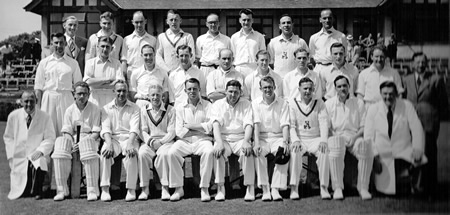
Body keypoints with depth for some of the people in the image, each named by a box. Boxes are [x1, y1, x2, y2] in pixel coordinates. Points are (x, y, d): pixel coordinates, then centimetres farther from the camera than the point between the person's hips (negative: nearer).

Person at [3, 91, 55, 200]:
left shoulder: (44, 117, -4)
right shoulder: (13, 116, 1)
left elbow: (50, 138, -3)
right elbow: (8, 137, 10)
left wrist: (40, 151, -19)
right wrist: (11, 155, 0)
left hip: (37, 156, -1)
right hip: (18, 159, 2)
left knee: (38, 167, -37)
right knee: (18, 193, -7)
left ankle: (36, 191, -7)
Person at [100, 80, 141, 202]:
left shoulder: (134, 108, 10)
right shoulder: (107, 108, 13)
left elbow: (134, 129, -5)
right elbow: (105, 128, -1)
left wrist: (130, 144, -25)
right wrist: (109, 144, -21)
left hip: (129, 138, -1)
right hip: (113, 138, 1)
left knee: (131, 154, -34)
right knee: (105, 153, -31)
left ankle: (131, 189, -27)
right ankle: (105, 189, -29)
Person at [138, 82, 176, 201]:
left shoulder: (170, 110, 6)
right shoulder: (144, 110, 13)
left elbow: (172, 132, 0)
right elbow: (143, 131, 7)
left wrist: (161, 142, -15)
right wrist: (151, 141, -12)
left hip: (165, 141, -2)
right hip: (149, 141, 2)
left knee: (163, 154, -35)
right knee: (142, 153, -30)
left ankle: (165, 188, -25)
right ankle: (145, 188, -21)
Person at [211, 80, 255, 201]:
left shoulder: (246, 104, 10)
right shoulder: (218, 105, 9)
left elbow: (248, 125, -3)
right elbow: (216, 124, -7)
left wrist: (246, 141, -22)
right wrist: (219, 142, -25)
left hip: (241, 138, 0)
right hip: (223, 138, 0)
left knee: (247, 152, -32)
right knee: (218, 152, -32)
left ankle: (250, 188, -24)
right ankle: (220, 188, -26)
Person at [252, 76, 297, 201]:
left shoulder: (283, 104, 5)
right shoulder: (256, 103, 6)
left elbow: (285, 125, -3)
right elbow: (256, 124, -6)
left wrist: (285, 142, -20)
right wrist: (256, 143, -21)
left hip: (278, 137, 0)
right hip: (262, 137, 0)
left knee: (285, 153, -30)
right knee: (258, 153, -31)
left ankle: (276, 189, -23)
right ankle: (265, 189, -25)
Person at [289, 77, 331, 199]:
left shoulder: (319, 103, 9)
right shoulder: (292, 103, 6)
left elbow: (324, 123, -1)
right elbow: (291, 125, -1)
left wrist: (323, 140, -17)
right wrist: (295, 140, -18)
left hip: (315, 139, 1)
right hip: (299, 139, -1)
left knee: (324, 151, -30)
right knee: (294, 151, -33)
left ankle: (324, 187, -23)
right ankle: (294, 188, -28)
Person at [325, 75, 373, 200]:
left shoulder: (358, 103, 13)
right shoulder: (329, 104, 11)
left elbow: (364, 126, 9)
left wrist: (355, 137, -9)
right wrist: (336, 137, -12)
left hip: (355, 137, 1)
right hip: (337, 136, -1)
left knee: (367, 149, -33)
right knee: (336, 148, -38)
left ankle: (363, 187, -22)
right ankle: (337, 188, -32)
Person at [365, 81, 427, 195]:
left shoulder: (407, 106, -2)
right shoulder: (373, 109, 0)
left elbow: (417, 129, -6)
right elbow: (368, 136, 0)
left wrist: (417, 150, -20)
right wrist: (374, 156, -12)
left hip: (404, 154, 0)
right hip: (383, 157, 0)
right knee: (387, 189, -15)